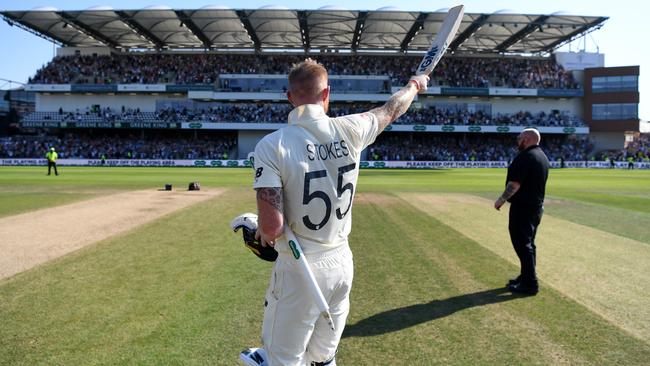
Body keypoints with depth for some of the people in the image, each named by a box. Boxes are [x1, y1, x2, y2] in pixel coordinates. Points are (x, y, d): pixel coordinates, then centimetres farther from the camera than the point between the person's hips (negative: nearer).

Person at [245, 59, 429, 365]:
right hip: (342, 263, 5)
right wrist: (414, 84, 36)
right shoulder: (350, 130, -6)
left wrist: (262, 232, 1)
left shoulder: (271, 145, -18)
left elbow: (271, 228, -23)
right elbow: (391, 110, 16)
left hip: (299, 271, -5)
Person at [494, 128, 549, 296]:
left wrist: (501, 200, -13)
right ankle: (527, 276, 27)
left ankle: (530, 283, -3)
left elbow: (515, 184, -24)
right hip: (537, 205, 10)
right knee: (528, 243, 17)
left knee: (522, 244, -6)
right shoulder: (543, 156, 13)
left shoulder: (525, 157, -19)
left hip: (523, 207, -10)